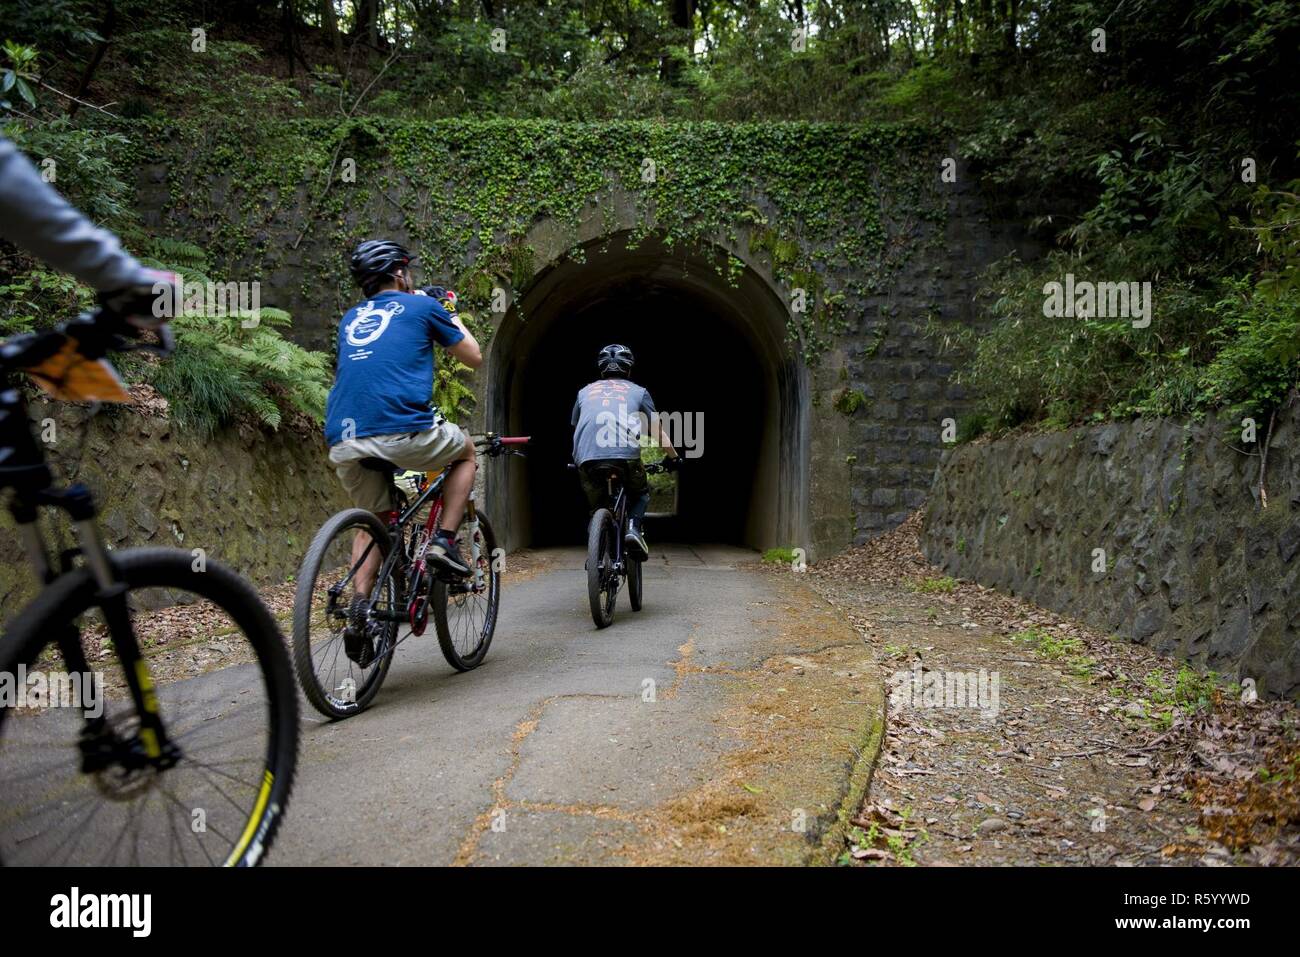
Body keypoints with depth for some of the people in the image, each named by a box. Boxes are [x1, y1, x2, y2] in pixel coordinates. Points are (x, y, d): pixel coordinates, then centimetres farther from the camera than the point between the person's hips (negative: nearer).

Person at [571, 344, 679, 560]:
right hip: (625, 456, -2)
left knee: (598, 508, 23)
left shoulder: (585, 392, 28)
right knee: (641, 493, 26)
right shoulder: (638, 392, 21)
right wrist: (673, 457, 34)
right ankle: (634, 527, 0)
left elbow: (575, 430, 34)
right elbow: (657, 432, 20)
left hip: (587, 459, 2)